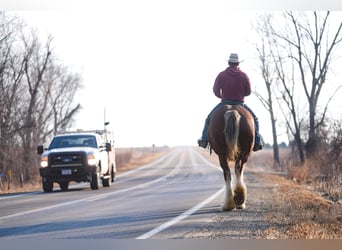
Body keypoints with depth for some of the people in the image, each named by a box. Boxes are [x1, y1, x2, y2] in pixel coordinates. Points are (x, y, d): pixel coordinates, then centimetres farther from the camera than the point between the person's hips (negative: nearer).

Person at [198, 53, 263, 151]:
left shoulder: (221, 75, -5)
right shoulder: (244, 76, -3)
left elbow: (216, 90, -3)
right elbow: (248, 92, 3)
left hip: (225, 103, 0)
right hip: (240, 103, 0)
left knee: (210, 118, 18)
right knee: (254, 119, 20)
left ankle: (204, 140, 6)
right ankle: (257, 141, 8)